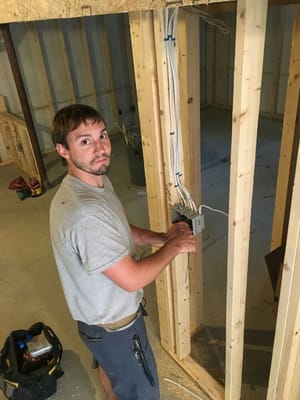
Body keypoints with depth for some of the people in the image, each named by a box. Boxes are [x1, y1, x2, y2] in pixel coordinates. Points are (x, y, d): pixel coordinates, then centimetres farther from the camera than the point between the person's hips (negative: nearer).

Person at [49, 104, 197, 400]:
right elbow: (132, 279, -32)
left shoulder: (96, 181, -6)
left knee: (109, 365, 34)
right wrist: (173, 246, -18)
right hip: (114, 323, -9)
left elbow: (119, 231, 8)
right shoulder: (84, 214, -38)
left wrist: (161, 237, -6)